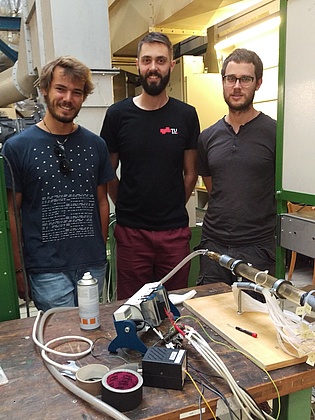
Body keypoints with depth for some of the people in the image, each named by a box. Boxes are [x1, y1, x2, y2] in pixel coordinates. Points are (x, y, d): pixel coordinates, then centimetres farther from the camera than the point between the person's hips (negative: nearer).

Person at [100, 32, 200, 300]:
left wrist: (173, 208, 7)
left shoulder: (186, 115, 2)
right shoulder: (118, 114, -1)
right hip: (131, 231, -1)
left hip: (175, 231, 1)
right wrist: (127, 207, 3)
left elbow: (190, 174, 8)